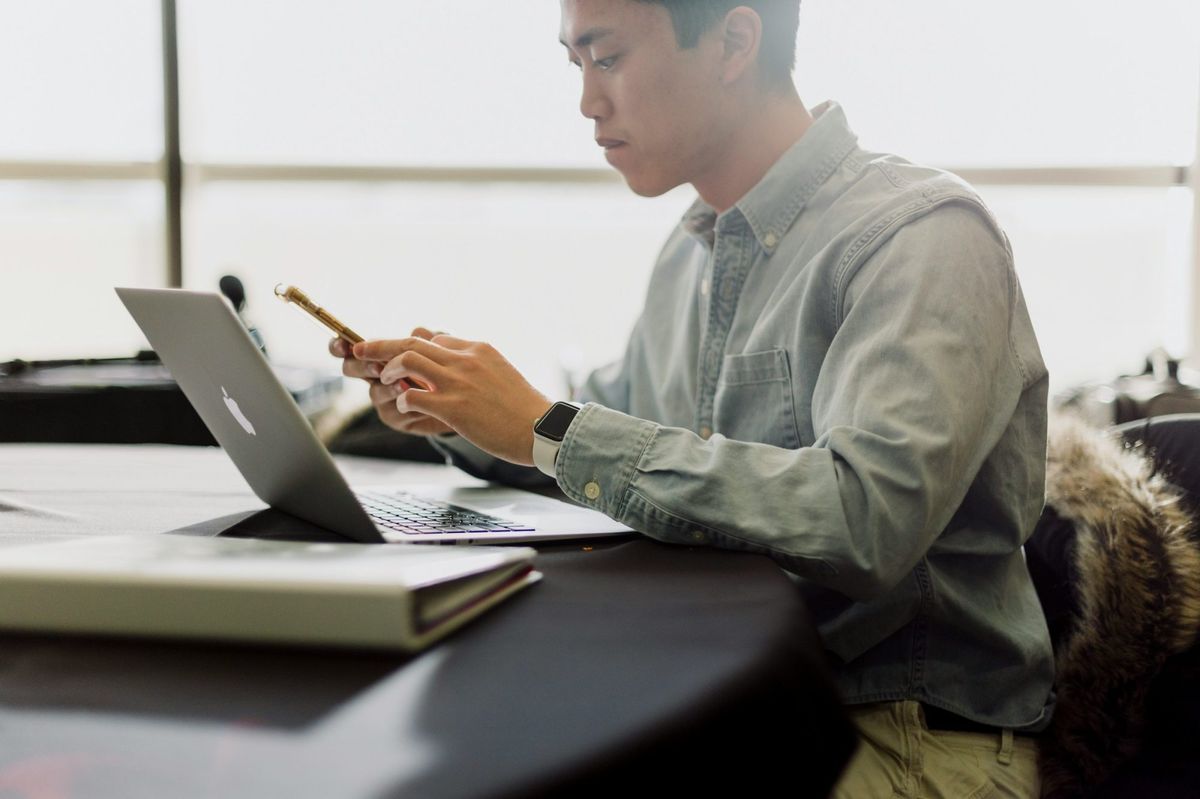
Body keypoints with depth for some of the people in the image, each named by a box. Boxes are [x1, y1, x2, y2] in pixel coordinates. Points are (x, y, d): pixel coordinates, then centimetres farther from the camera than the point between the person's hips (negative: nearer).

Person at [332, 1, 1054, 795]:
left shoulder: (923, 234, -15)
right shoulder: (690, 253, 11)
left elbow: (866, 521, -29)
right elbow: (607, 434, 25)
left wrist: (549, 428, -23)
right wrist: (460, 420, 4)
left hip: (916, 735, -6)